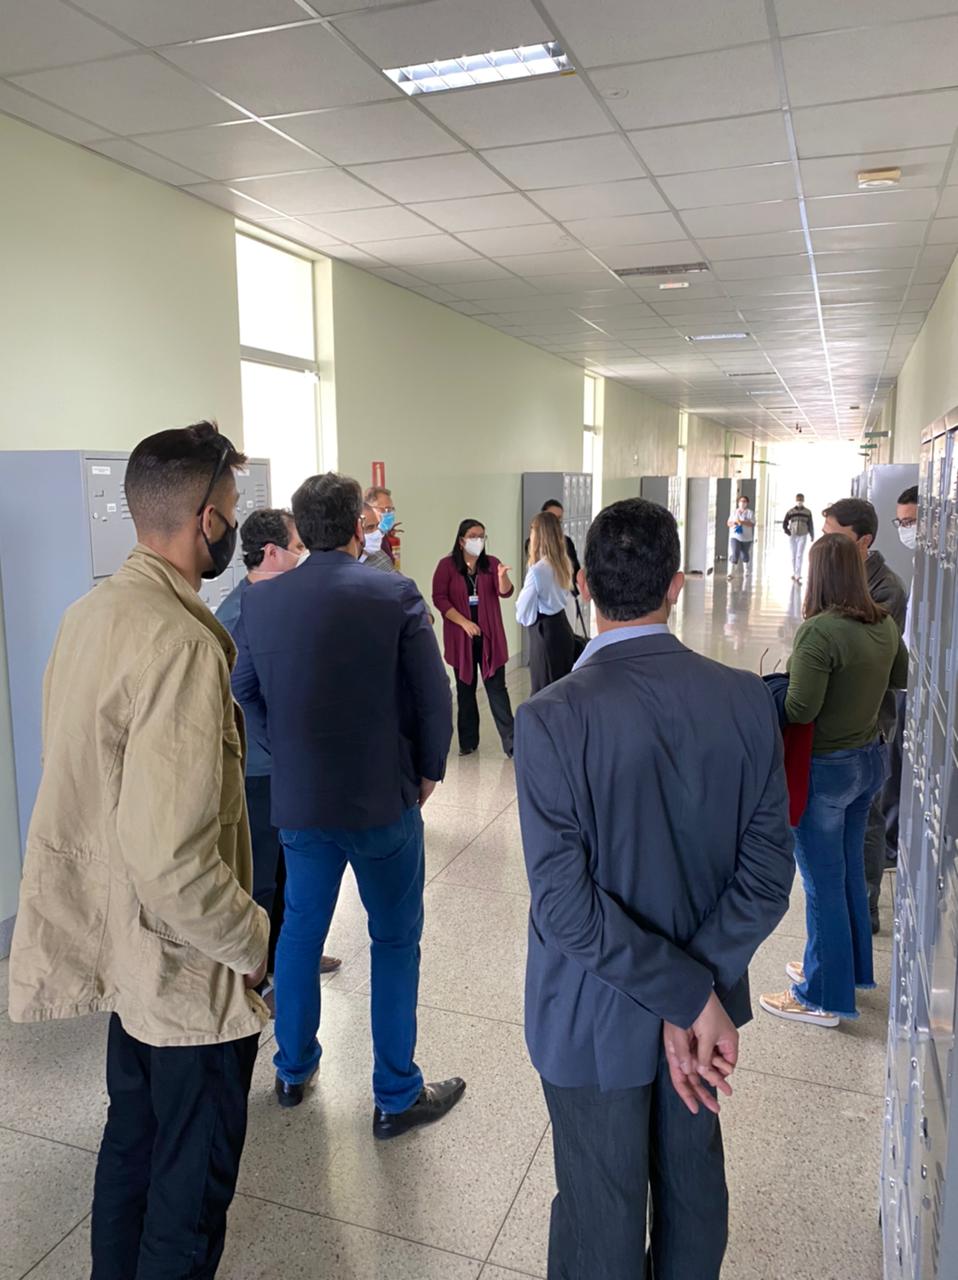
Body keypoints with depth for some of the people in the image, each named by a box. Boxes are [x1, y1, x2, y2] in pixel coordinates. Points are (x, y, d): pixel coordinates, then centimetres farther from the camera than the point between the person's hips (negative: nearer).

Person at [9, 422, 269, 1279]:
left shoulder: (92, 612, -1)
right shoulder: (180, 642, -28)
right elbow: (170, 858, -33)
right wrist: (251, 941, -15)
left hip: (122, 950, 9)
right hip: (189, 969, -8)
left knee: (132, 1137, 27)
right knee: (192, 1181, 14)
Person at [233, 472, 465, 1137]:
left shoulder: (261, 601, -3)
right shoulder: (395, 595, -15)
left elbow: (248, 692, 9)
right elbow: (435, 698, -13)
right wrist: (428, 772, 3)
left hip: (299, 800, 4)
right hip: (383, 798, -4)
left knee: (301, 930, 22)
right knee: (395, 940, 12)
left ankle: (294, 1068, 39)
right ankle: (397, 1096, 23)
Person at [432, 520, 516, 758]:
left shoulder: (491, 563, 3)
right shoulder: (447, 565, -2)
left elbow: (505, 593, -8)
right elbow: (439, 598, -8)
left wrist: (502, 576, -30)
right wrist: (463, 622, -15)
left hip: (490, 636, 0)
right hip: (461, 637, 0)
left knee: (497, 687, -2)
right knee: (465, 690, 9)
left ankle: (510, 741, -1)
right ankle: (468, 741, 19)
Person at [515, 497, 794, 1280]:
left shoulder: (553, 718, -25)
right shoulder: (747, 700, -13)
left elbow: (565, 904, -25)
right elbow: (768, 872, -12)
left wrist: (688, 996, -17)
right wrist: (700, 992, -12)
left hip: (596, 1015, -3)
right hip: (708, 991, 4)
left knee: (603, 1214, 19)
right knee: (694, 1181, 28)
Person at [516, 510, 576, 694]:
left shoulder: (537, 570, -21)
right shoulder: (563, 563, 4)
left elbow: (523, 612, -11)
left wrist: (524, 620, 9)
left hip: (545, 632, -8)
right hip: (562, 626, 8)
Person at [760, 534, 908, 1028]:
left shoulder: (819, 631, -25)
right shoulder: (884, 624, 0)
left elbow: (800, 710, -26)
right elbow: (903, 678, 16)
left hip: (825, 769, -8)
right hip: (868, 760, 8)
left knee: (823, 882, 5)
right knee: (850, 871, 22)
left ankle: (823, 997, 20)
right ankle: (849, 969, 40)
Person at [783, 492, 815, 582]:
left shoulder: (807, 512, 1)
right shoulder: (790, 511, 2)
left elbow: (810, 525, 6)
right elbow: (785, 523, 6)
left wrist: (812, 535, 8)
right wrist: (788, 532, -8)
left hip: (803, 536, -2)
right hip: (793, 536, 2)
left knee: (800, 555, -10)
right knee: (793, 555, 10)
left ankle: (797, 576, -14)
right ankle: (794, 573, 23)